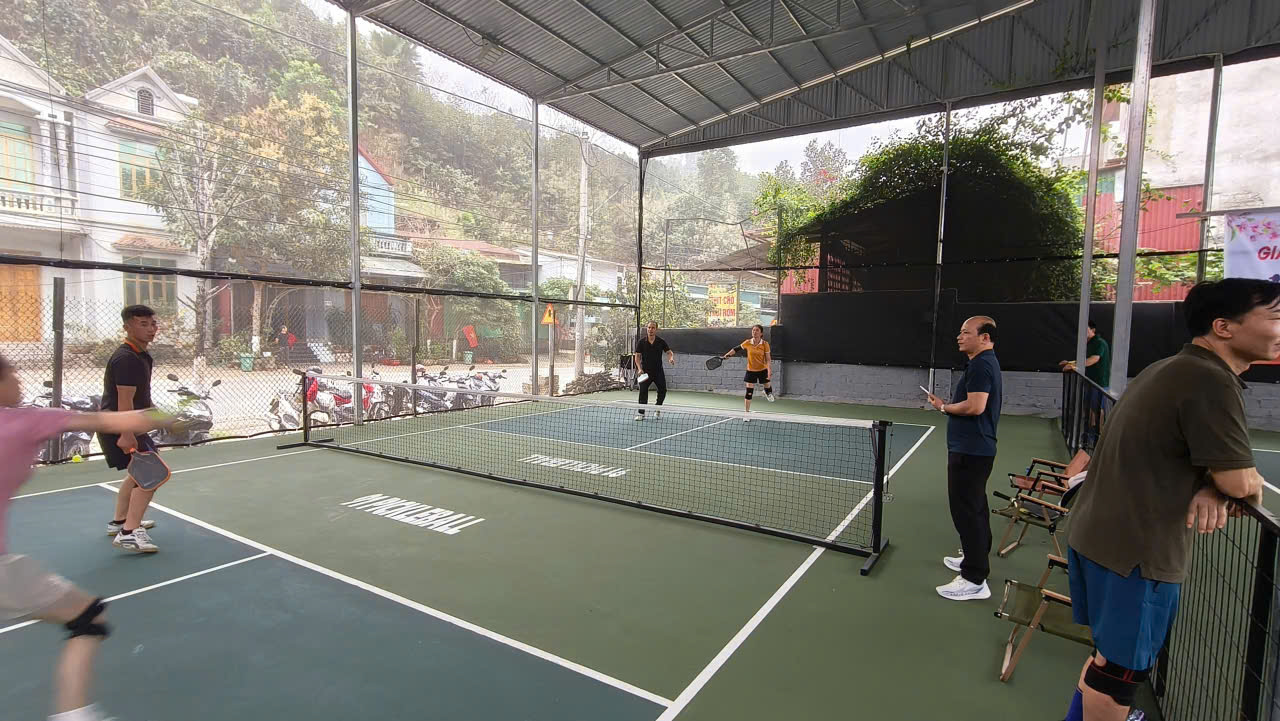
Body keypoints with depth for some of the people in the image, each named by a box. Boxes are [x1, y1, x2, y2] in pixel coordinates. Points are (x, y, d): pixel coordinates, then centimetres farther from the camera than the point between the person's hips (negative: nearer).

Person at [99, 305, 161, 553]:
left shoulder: (140, 355, 11)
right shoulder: (127, 359, -21)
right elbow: (125, 401, -29)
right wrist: (127, 435, -34)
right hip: (118, 427, -11)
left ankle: (120, 521, 38)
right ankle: (129, 533, -17)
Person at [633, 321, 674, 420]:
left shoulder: (661, 341, -3)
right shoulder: (641, 342, -4)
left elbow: (669, 352, 4)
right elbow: (637, 356, -1)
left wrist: (671, 358, -19)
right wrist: (639, 369, -14)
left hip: (658, 371, 2)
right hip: (646, 371, -1)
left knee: (662, 390, 3)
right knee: (643, 391, -9)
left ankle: (657, 409, 26)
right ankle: (641, 413, -1)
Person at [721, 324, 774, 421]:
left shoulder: (765, 344, -13)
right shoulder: (747, 343, -8)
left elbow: (768, 359, -12)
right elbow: (736, 349, 8)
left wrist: (769, 372, -20)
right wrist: (726, 355, 3)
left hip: (763, 370, 0)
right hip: (751, 370, 0)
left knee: (768, 389, 15)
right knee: (749, 392, -4)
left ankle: (768, 392, 55)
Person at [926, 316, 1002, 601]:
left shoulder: (980, 365, -18)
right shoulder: (988, 362, 15)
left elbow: (975, 406, -26)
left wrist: (944, 407, -11)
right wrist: (949, 406, 14)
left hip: (970, 451, -11)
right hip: (976, 448, 11)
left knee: (966, 511, -7)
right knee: (975, 507, 22)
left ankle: (975, 580, -2)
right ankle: (976, 558, 37)